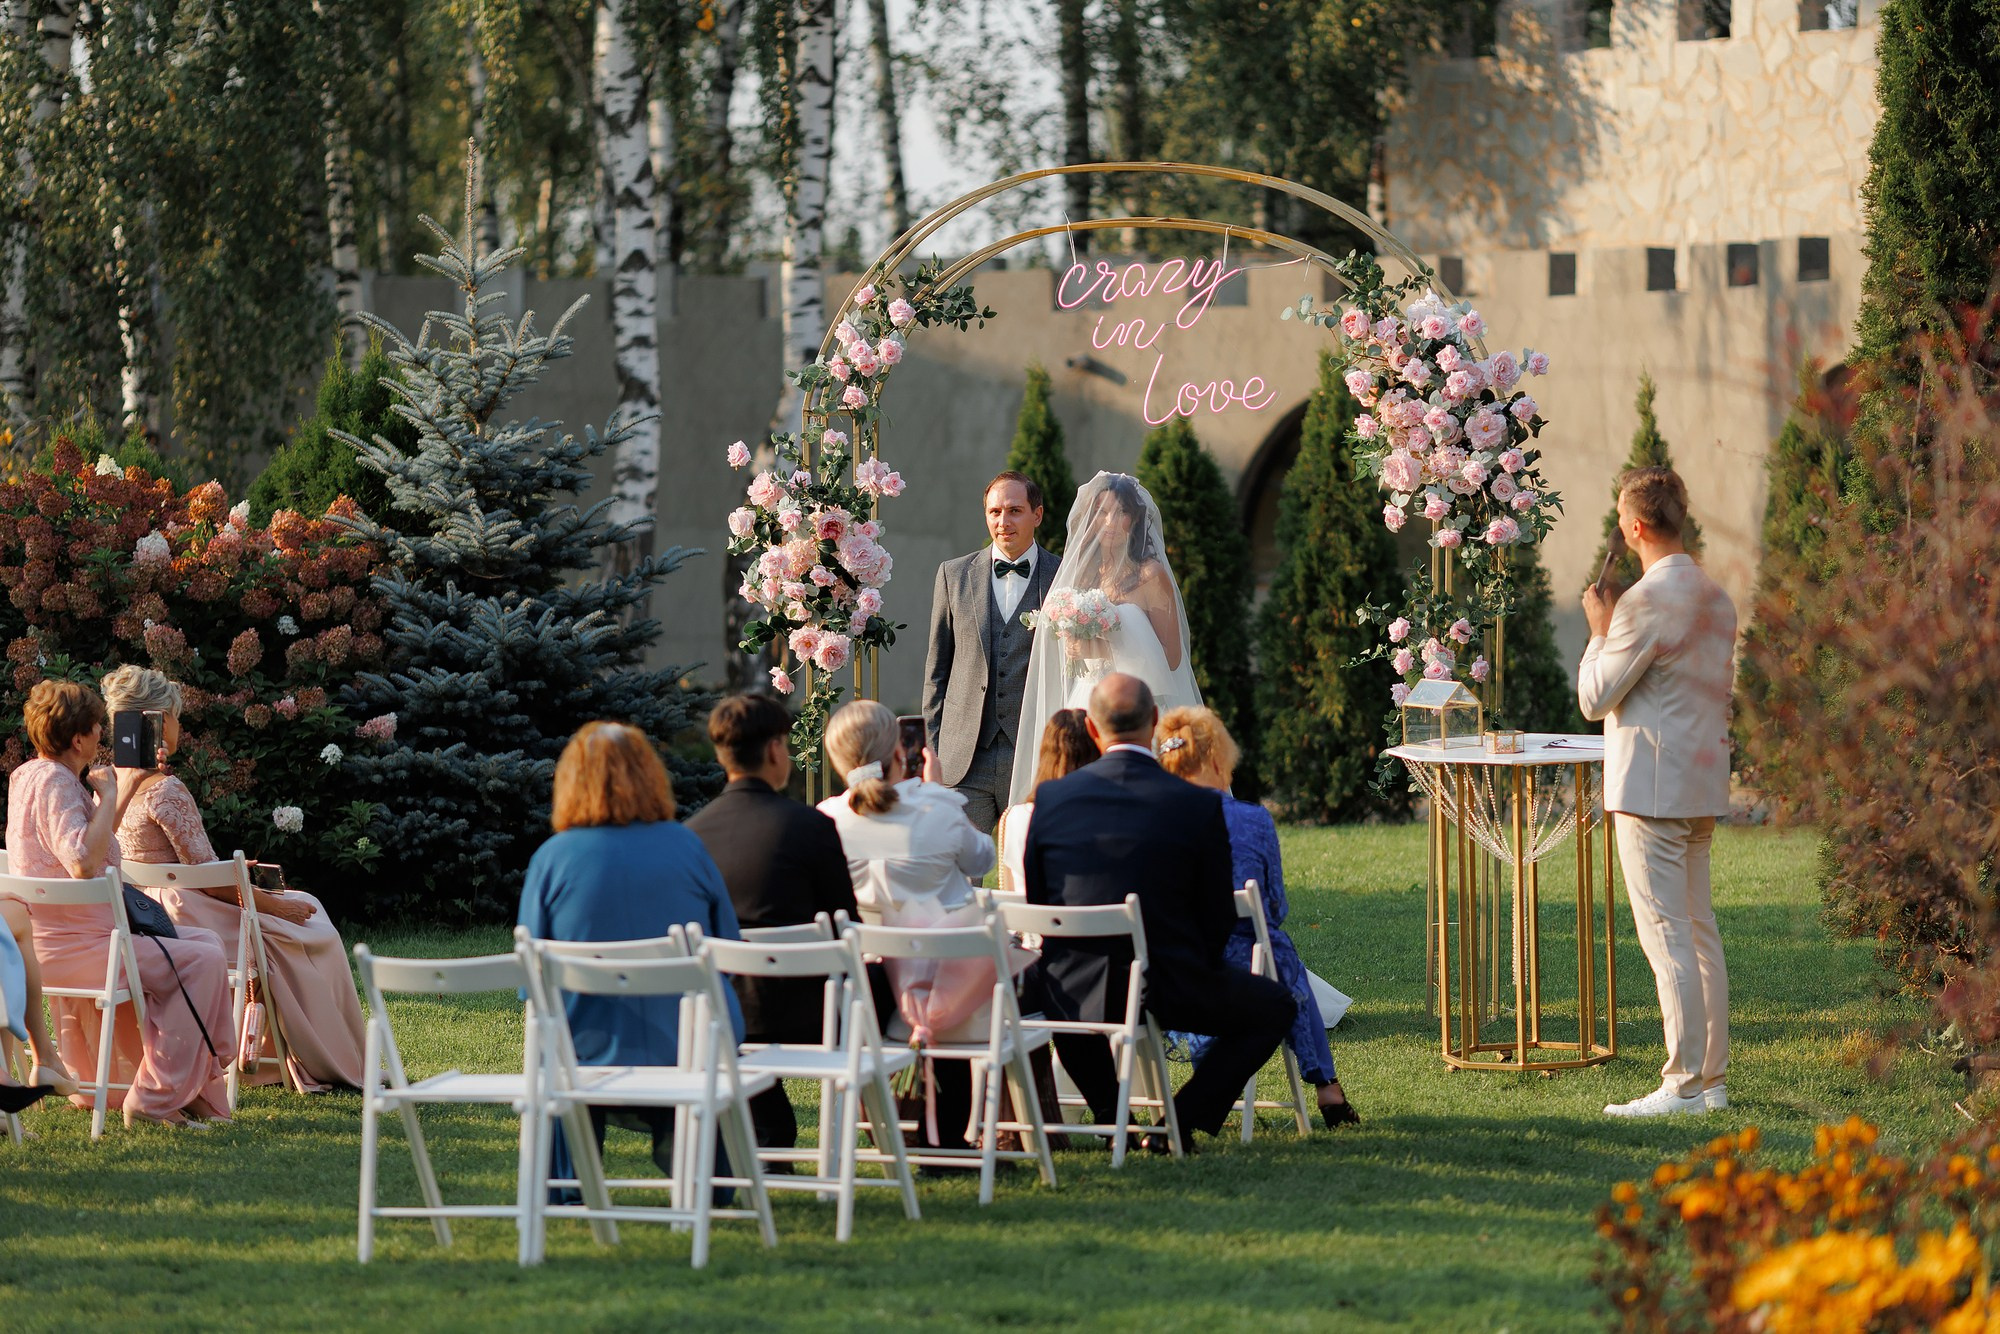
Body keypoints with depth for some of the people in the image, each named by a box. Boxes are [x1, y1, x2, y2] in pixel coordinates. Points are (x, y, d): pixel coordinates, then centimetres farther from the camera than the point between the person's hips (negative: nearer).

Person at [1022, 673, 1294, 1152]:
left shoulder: (1052, 797, -4)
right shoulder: (1199, 806, -9)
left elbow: (1034, 905, 5)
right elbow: (1220, 920, -2)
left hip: (1076, 991, 3)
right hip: (1171, 987, -3)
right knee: (1275, 1007, 20)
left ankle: (1108, 1115, 31)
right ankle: (1183, 1121, 9)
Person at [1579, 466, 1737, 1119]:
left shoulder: (1646, 602, -17)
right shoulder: (1715, 595, 10)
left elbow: (1595, 698, -12)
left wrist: (1599, 631, 0)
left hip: (1651, 788, -9)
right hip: (1703, 783, 9)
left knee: (1666, 936, -8)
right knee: (1700, 931, 13)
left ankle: (1684, 1084, -9)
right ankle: (1712, 1076, 16)